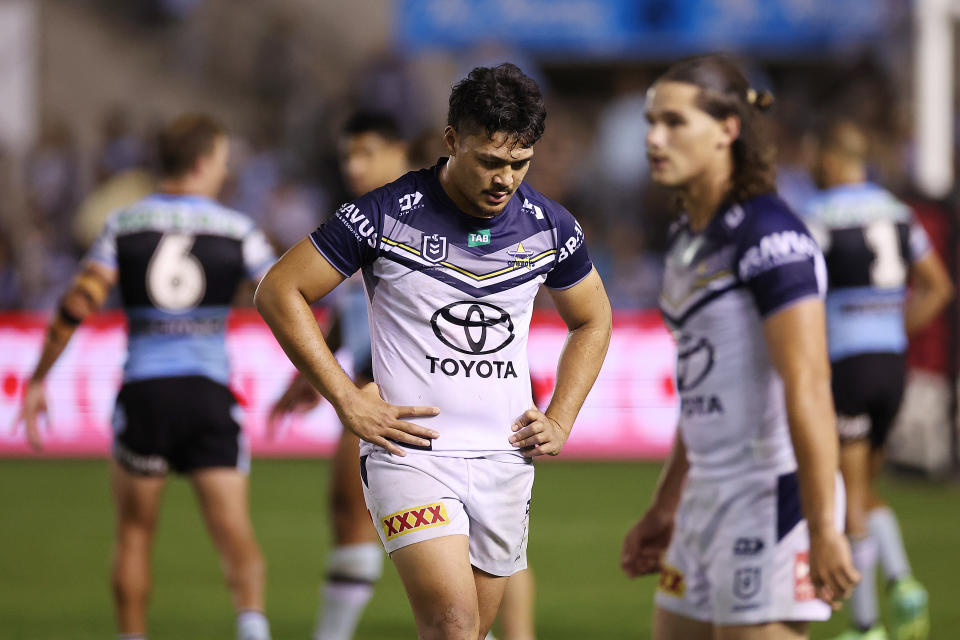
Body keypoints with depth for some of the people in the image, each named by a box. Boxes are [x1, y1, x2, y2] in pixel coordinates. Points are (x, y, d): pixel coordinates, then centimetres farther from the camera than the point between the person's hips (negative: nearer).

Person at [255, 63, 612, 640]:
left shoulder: (551, 228, 4)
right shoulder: (387, 216, -9)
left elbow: (593, 321, 23)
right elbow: (280, 291, -3)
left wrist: (559, 422, 10)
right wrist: (349, 403, -8)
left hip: (505, 462, 5)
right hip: (410, 455, -5)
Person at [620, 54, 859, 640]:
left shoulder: (770, 238, -16)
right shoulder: (690, 240, 13)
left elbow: (808, 388, -21)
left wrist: (824, 530, -24)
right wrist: (665, 509, 25)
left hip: (772, 499, -9)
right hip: (710, 499, 9)